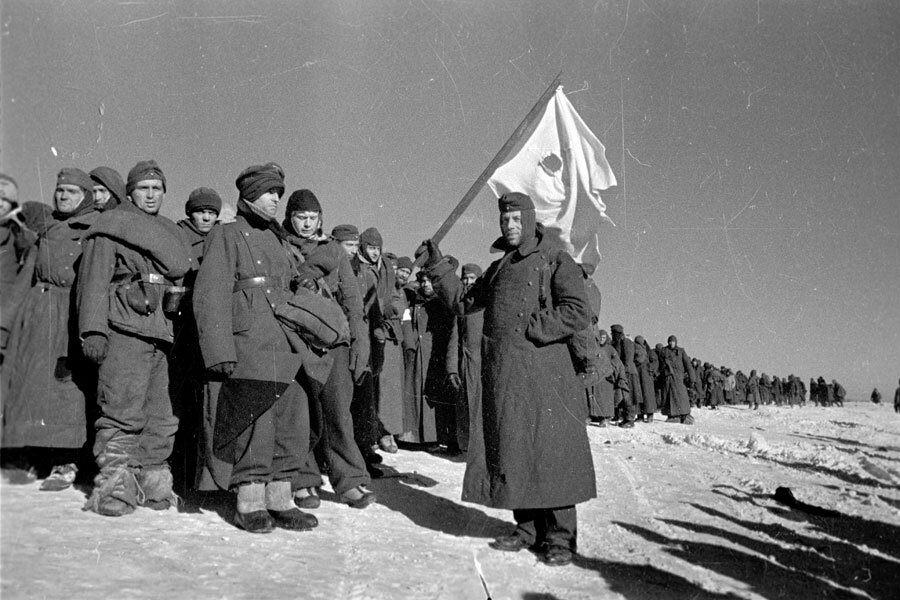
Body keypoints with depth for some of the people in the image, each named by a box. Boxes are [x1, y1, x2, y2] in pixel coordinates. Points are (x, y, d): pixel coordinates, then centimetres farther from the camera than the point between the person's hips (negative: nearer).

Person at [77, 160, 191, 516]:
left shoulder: (171, 235, 25)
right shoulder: (111, 227, 7)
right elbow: (94, 279, -1)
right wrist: (92, 329, -12)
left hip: (164, 336, 6)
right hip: (125, 330, -6)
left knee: (161, 418, 3)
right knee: (123, 411, -11)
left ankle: (152, 482, 11)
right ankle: (113, 484, -6)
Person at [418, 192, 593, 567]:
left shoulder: (556, 260, 2)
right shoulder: (498, 268, 22)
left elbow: (578, 312, -8)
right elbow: (462, 302, 25)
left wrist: (531, 326, -13)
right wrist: (437, 267, 17)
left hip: (542, 369, -6)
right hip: (501, 371, 6)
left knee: (550, 449, -5)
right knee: (509, 449, 6)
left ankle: (559, 537, 4)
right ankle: (527, 528, 17)